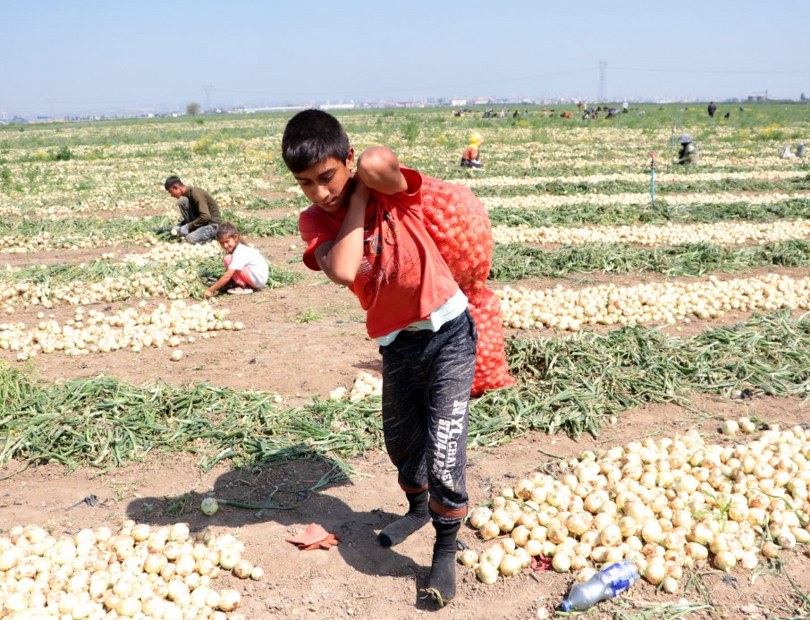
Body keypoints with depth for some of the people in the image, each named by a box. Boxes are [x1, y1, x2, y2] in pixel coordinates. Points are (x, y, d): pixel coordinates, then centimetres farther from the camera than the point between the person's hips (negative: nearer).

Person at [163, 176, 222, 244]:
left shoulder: (196, 194, -22)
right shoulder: (188, 194, 7)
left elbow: (206, 217, -29)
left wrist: (188, 226, -22)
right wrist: (179, 226, -1)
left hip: (213, 224, -9)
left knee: (190, 239, -30)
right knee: (182, 201, -7)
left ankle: (213, 234, -3)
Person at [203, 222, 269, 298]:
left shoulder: (239, 253, -21)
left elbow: (227, 276, -26)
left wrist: (210, 290, -24)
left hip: (259, 279, -10)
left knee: (227, 259, -15)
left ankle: (243, 287, -10)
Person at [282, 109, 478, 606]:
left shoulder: (389, 189, -16)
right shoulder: (314, 221, -8)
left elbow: (377, 162, -40)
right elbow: (342, 271, -27)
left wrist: (363, 181, -18)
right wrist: (358, 201, -19)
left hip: (448, 333, -5)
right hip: (396, 342, 5)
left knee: (444, 453, -7)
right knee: (401, 441, 22)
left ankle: (446, 550, 16)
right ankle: (419, 508, 52)